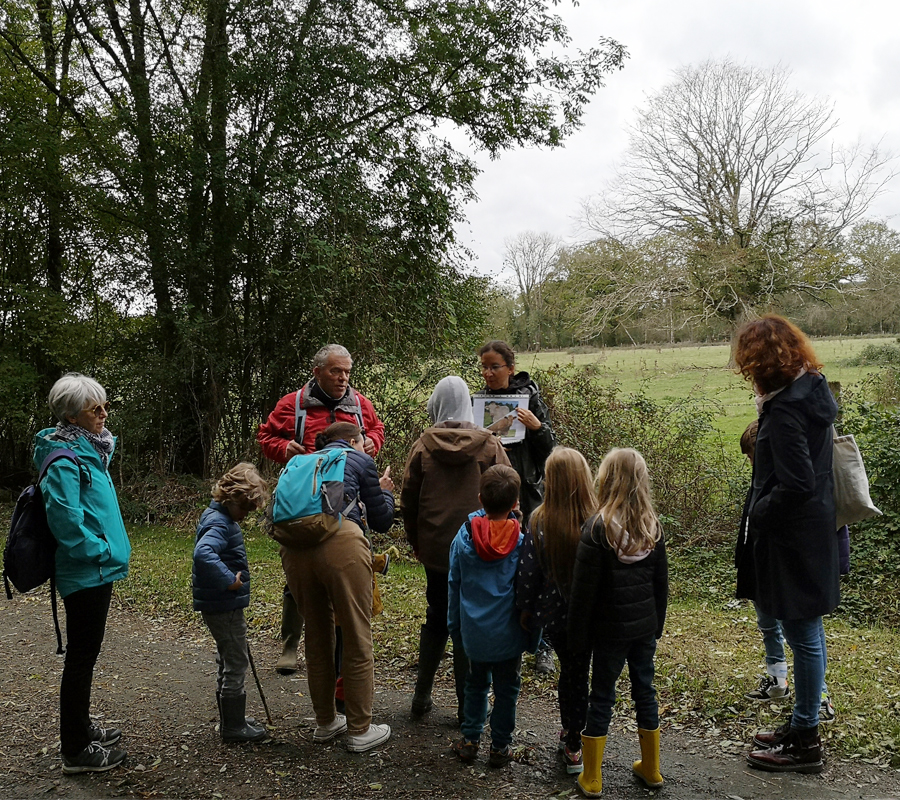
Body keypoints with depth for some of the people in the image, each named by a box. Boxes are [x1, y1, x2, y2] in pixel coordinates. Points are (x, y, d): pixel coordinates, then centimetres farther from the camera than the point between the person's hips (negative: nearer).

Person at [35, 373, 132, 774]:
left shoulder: (90, 449, 11)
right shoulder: (65, 458, -19)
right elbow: (65, 518, -26)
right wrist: (100, 550, -17)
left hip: (98, 571, 10)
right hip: (85, 572, -10)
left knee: (85, 652, 20)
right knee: (81, 655, 0)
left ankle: (81, 728, 35)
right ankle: (75, 751, 12)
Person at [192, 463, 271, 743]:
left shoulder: (218, 517, 10)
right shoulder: (219, 523, -22)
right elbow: (203, 554, -40)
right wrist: (229, 580, -31)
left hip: (222, 605, 11)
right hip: (224, 605, -11)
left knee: (227, 660, 20)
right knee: (236, 662, 0)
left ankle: (230, 719, 33)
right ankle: (233, 726, 10)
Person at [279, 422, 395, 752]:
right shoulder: (360, 460, 18)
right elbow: (381, 521, 19)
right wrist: (384, 490, 38)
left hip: (295, 545, 5)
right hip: (340, 541, -5)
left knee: (317, 637, 20)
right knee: (357, 639, 8)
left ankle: (325, 723, 34)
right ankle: (360, 731, 18)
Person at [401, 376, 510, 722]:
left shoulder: (423, 445, -4)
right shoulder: (489, 444, -7)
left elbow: (408, 500, 1)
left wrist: (416, 542, 14)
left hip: (435, 548, 2)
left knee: (436, 619, 19)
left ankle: (421, 696, 24)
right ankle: (466, 705, 14)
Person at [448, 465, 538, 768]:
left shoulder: (464, 537, -9)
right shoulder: (522, 543, -14)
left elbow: (454, 585, 2)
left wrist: (454, 625, 14)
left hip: (473, 632, 2)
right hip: (508, 634, -2)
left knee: (476, 683, 21)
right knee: (506, 689, 13)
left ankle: (469, 740, 26)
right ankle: (500, 747, 22)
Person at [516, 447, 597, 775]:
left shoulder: (540, 522, -18)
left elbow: (528, 571, -10)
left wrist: (525, 609, 5)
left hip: (555, 611, 0)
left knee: (570, 671, 21)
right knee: (577, 674, 16)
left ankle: (570, 733, 36)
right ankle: (573, 746, 28)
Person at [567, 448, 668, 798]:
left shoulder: (597, 528, -18)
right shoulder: (654, 528, -1)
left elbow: (584, 590, -15)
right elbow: (661, 584, 8)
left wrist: (578, 636, -6)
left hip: (610, 628, -5)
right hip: (644, 625, 5)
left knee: (602, 696, 6)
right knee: (645, 690, 17)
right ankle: (651, 769, 32)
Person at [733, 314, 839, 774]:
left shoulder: (786, 409, -23)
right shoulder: (812, 391, 6)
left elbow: (796, 485, -27)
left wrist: (756, 513, -12)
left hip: (793, 540, -10)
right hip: (812, 533, 10)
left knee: (803, 636, 3)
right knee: (806, 633, 19)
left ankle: (805, 742, 19)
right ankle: (802, 725, 34)